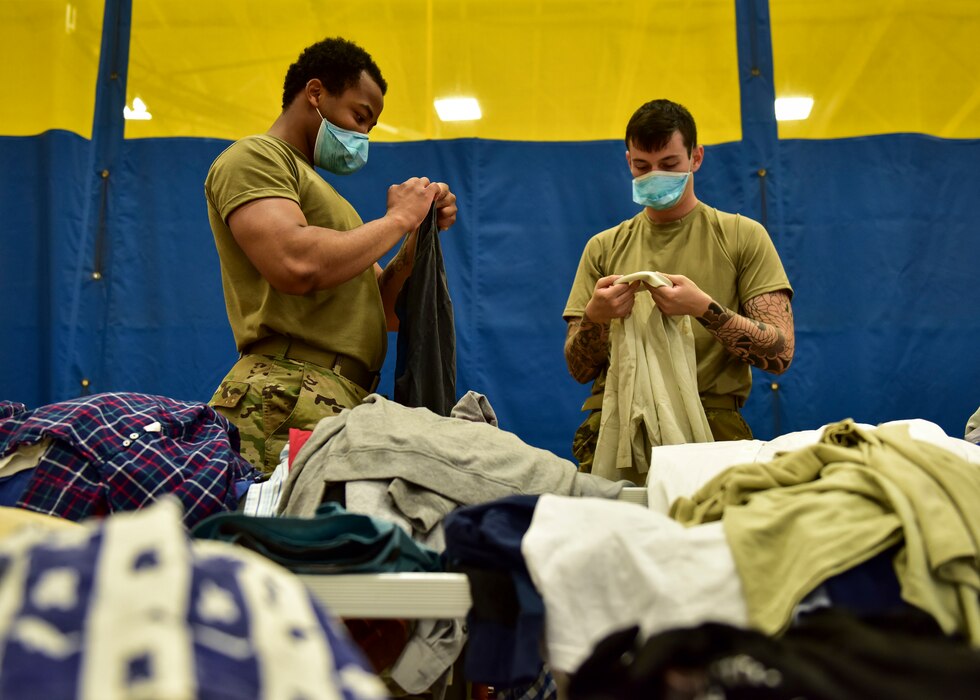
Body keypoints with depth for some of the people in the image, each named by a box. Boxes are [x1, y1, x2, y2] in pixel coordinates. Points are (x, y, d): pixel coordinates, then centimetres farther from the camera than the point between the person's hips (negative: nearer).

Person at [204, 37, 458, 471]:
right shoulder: (252, 158, 2)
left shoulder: (313, 184, 28)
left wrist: (419, 233, 11)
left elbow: (384, 311, 25)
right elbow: (296, 265, -20)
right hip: (285, 401, -8)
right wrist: (397, 220, -6)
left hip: (346, 403, 8)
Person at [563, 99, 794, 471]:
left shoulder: (743, 236, 8)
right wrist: (594, 317, -11)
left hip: (711, 413, -1)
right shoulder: (603, 248, 15)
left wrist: (705, 309, -18)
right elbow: (579, 369, 11)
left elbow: (781, 353, -2)